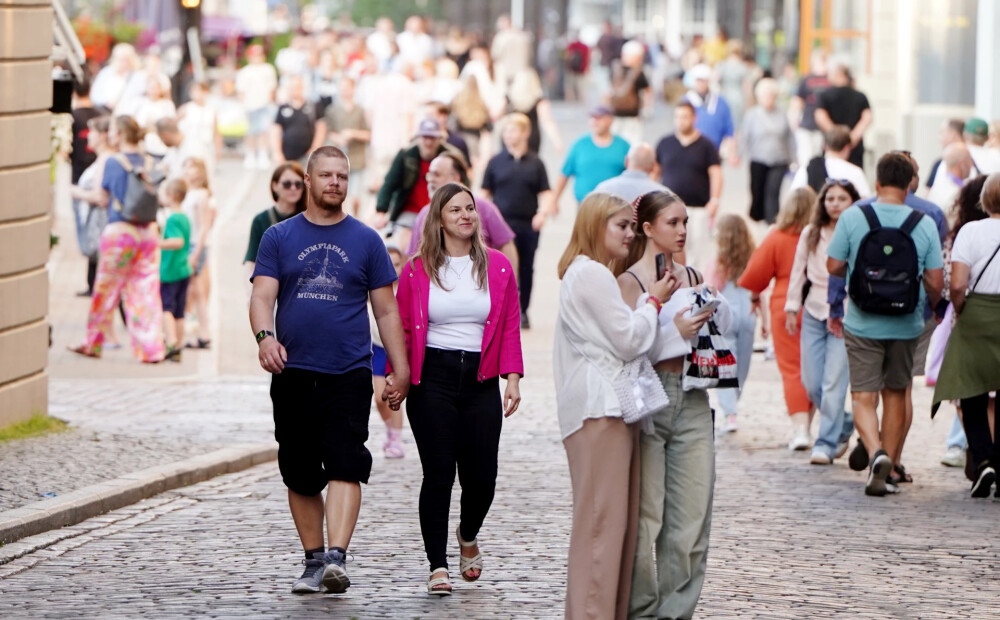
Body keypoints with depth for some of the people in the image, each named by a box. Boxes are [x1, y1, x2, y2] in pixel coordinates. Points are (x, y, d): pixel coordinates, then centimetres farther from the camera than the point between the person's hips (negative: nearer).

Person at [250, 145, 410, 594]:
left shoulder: (366, 241, 10)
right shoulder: (279, 237, 9)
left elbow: (386, 310, 11)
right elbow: (262, 296, 0)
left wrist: (400, 369, 5)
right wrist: (265, 336, -21)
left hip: (348, 375, -1)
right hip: (293, 373, 2)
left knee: (345, 467, -16)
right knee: (300, 474, 7)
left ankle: (337, 558, -24)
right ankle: (314, 561, 17)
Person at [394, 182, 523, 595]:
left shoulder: (498, 267, 8)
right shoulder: (417, 270, 3)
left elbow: (510, 327, 7)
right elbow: (402, 327, 4)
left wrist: (512, 377, -2)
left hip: (480, 380, 2)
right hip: (432, 379, -2)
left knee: (481, 476, 0)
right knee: (438, 475, -5)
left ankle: (468, 535, 32)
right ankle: (438, 566, 2)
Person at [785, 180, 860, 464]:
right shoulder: (810, 234, 9)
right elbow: (798, 272, 15)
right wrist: (792, 308, 12)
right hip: (813, 313, 5)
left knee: (834, 383, -10)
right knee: (811, 383, 5)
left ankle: (826, 443, -4)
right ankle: (845, 425, 27)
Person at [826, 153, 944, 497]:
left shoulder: (852, 217, -8)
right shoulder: (924, 224, -5)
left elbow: (834, 266, -3)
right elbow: (935, 282, -3)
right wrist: (932, 307, 19)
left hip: (863, 324, -2)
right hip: (906, 324, 2)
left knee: (863, 396, 2)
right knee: (896, 394, 15)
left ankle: (875, 452, -24)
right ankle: (886, 473, 17)